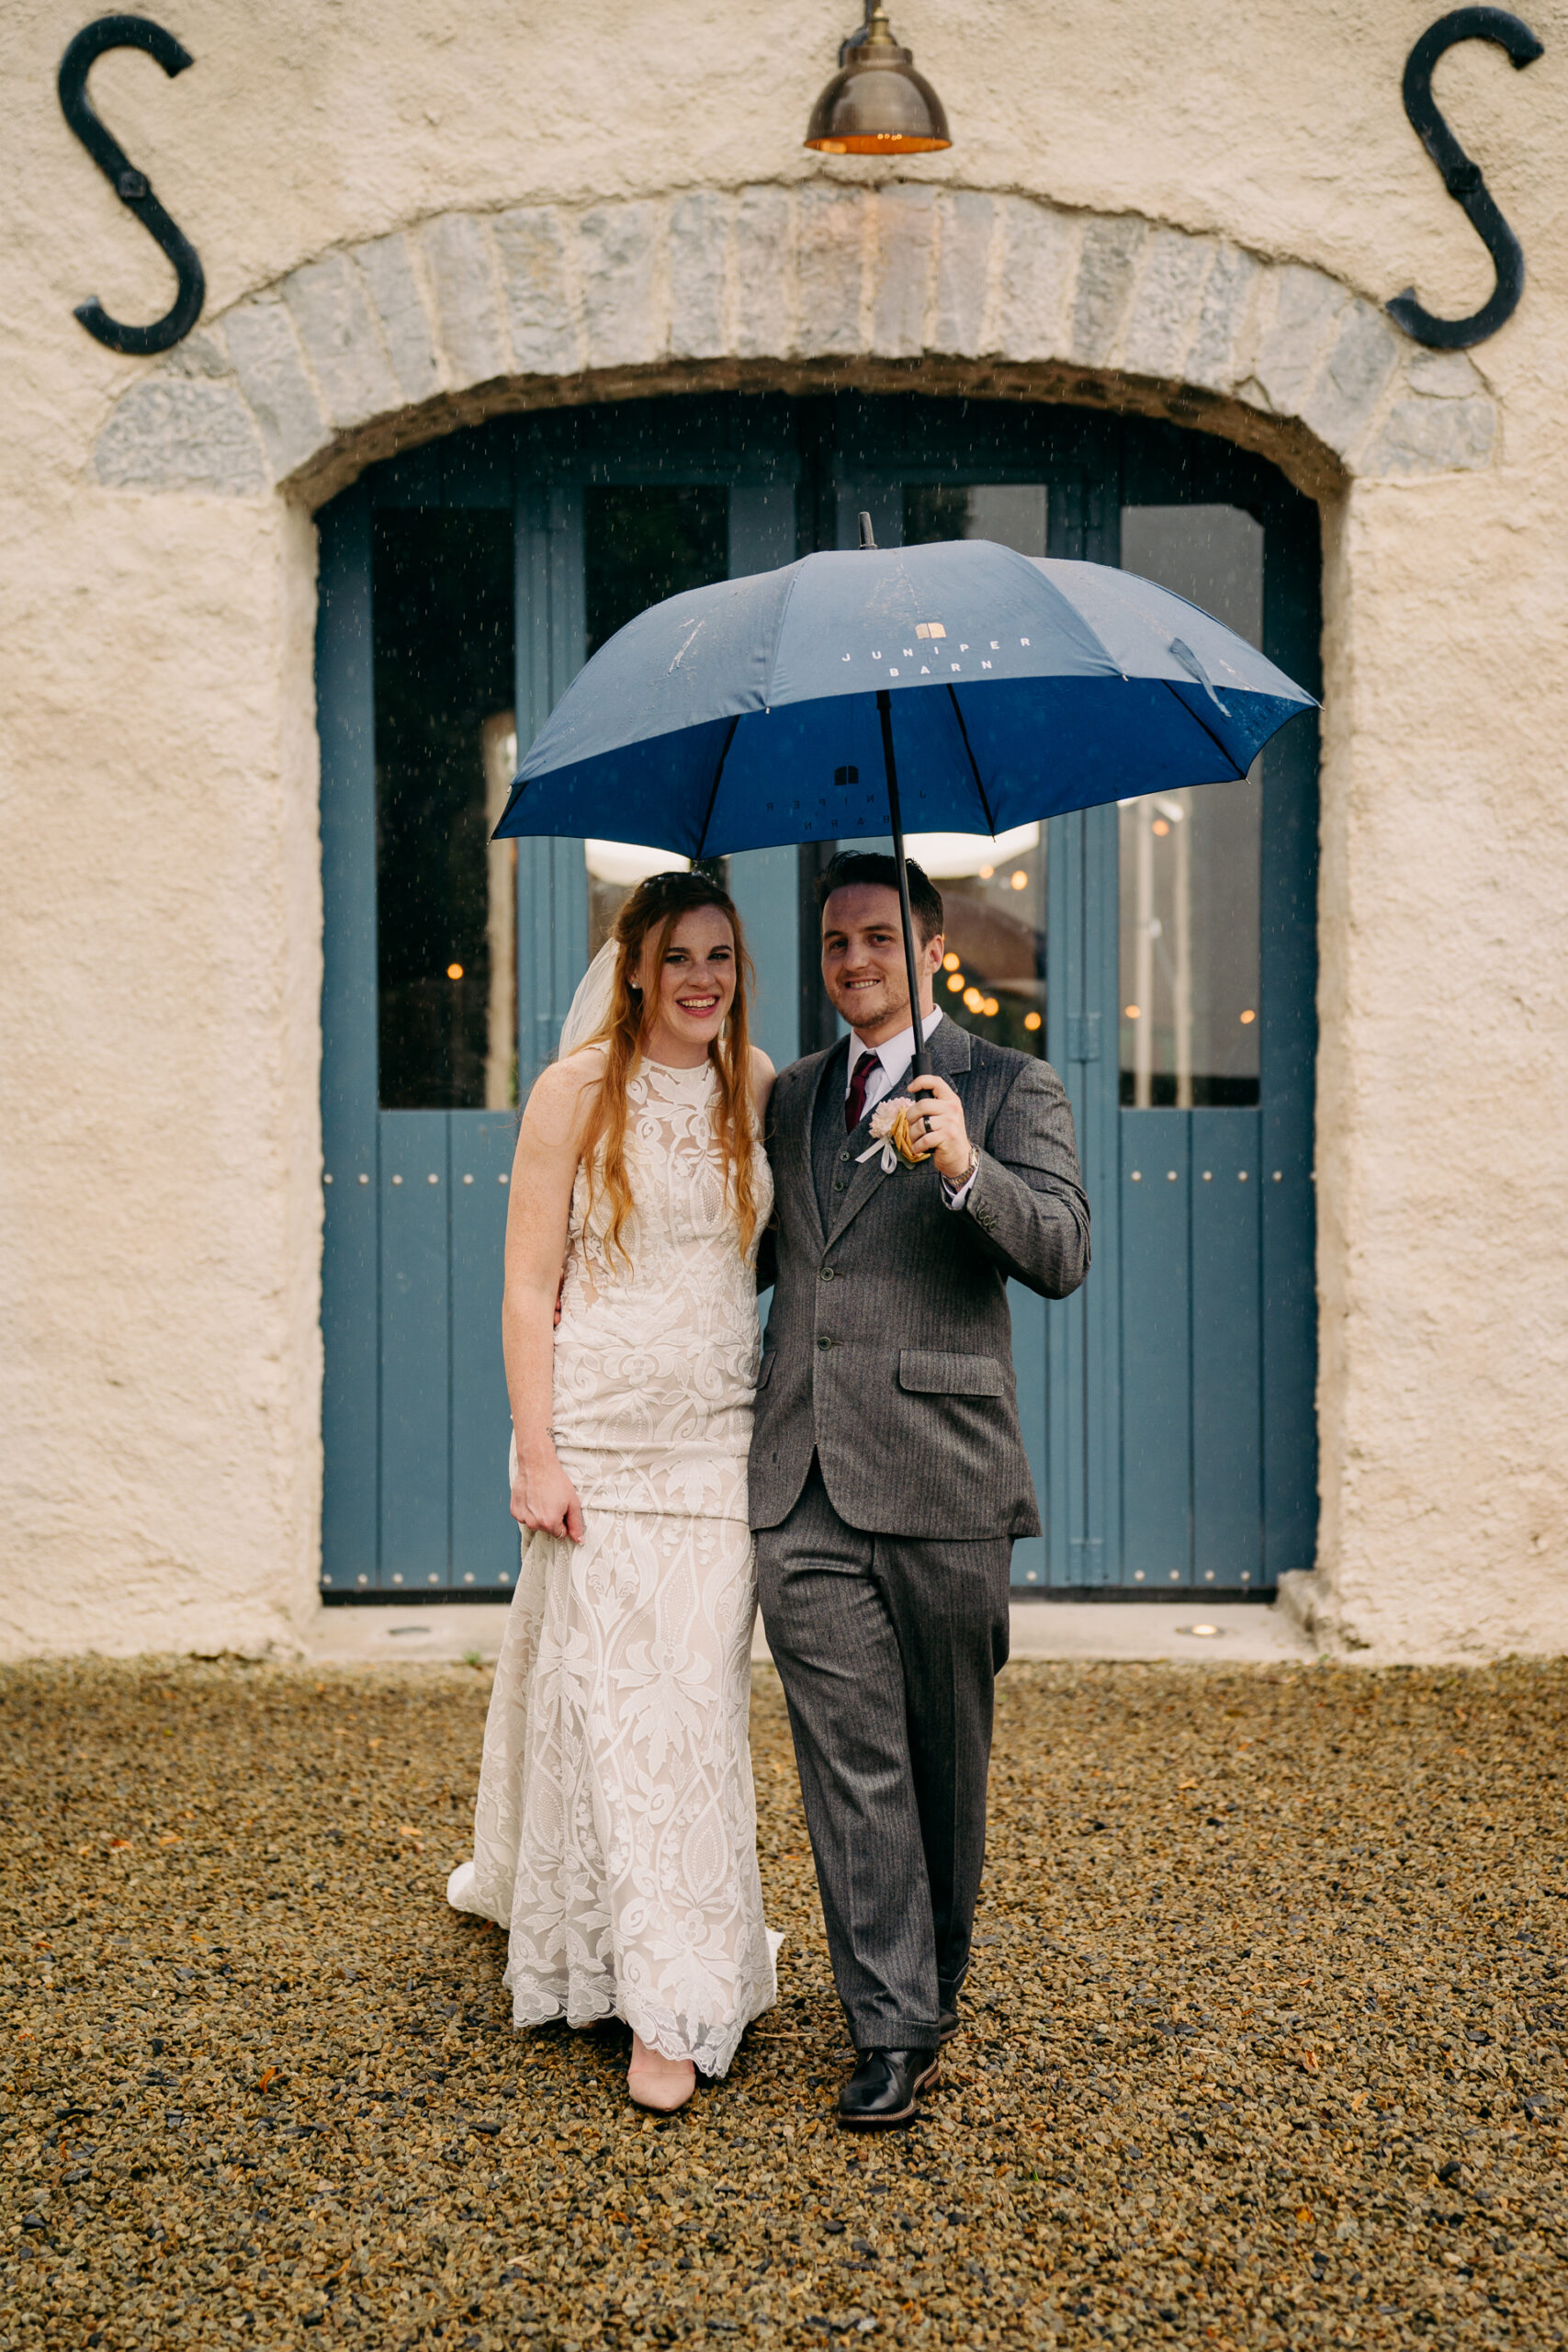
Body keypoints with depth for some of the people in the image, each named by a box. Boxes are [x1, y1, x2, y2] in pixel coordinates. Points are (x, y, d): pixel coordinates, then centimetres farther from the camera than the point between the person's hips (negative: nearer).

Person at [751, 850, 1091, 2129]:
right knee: (852, 1760, 0)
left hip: (940, 1481, -3)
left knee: (946, 1752, 11)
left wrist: (965, 1168, -27)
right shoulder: (790, 1096, 16)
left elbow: (1063, 1253, -12)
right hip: (804, 1484, 3)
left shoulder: (1012, 1088, 1)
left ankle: (939, 1978, 32)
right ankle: (893, 2030, 6)